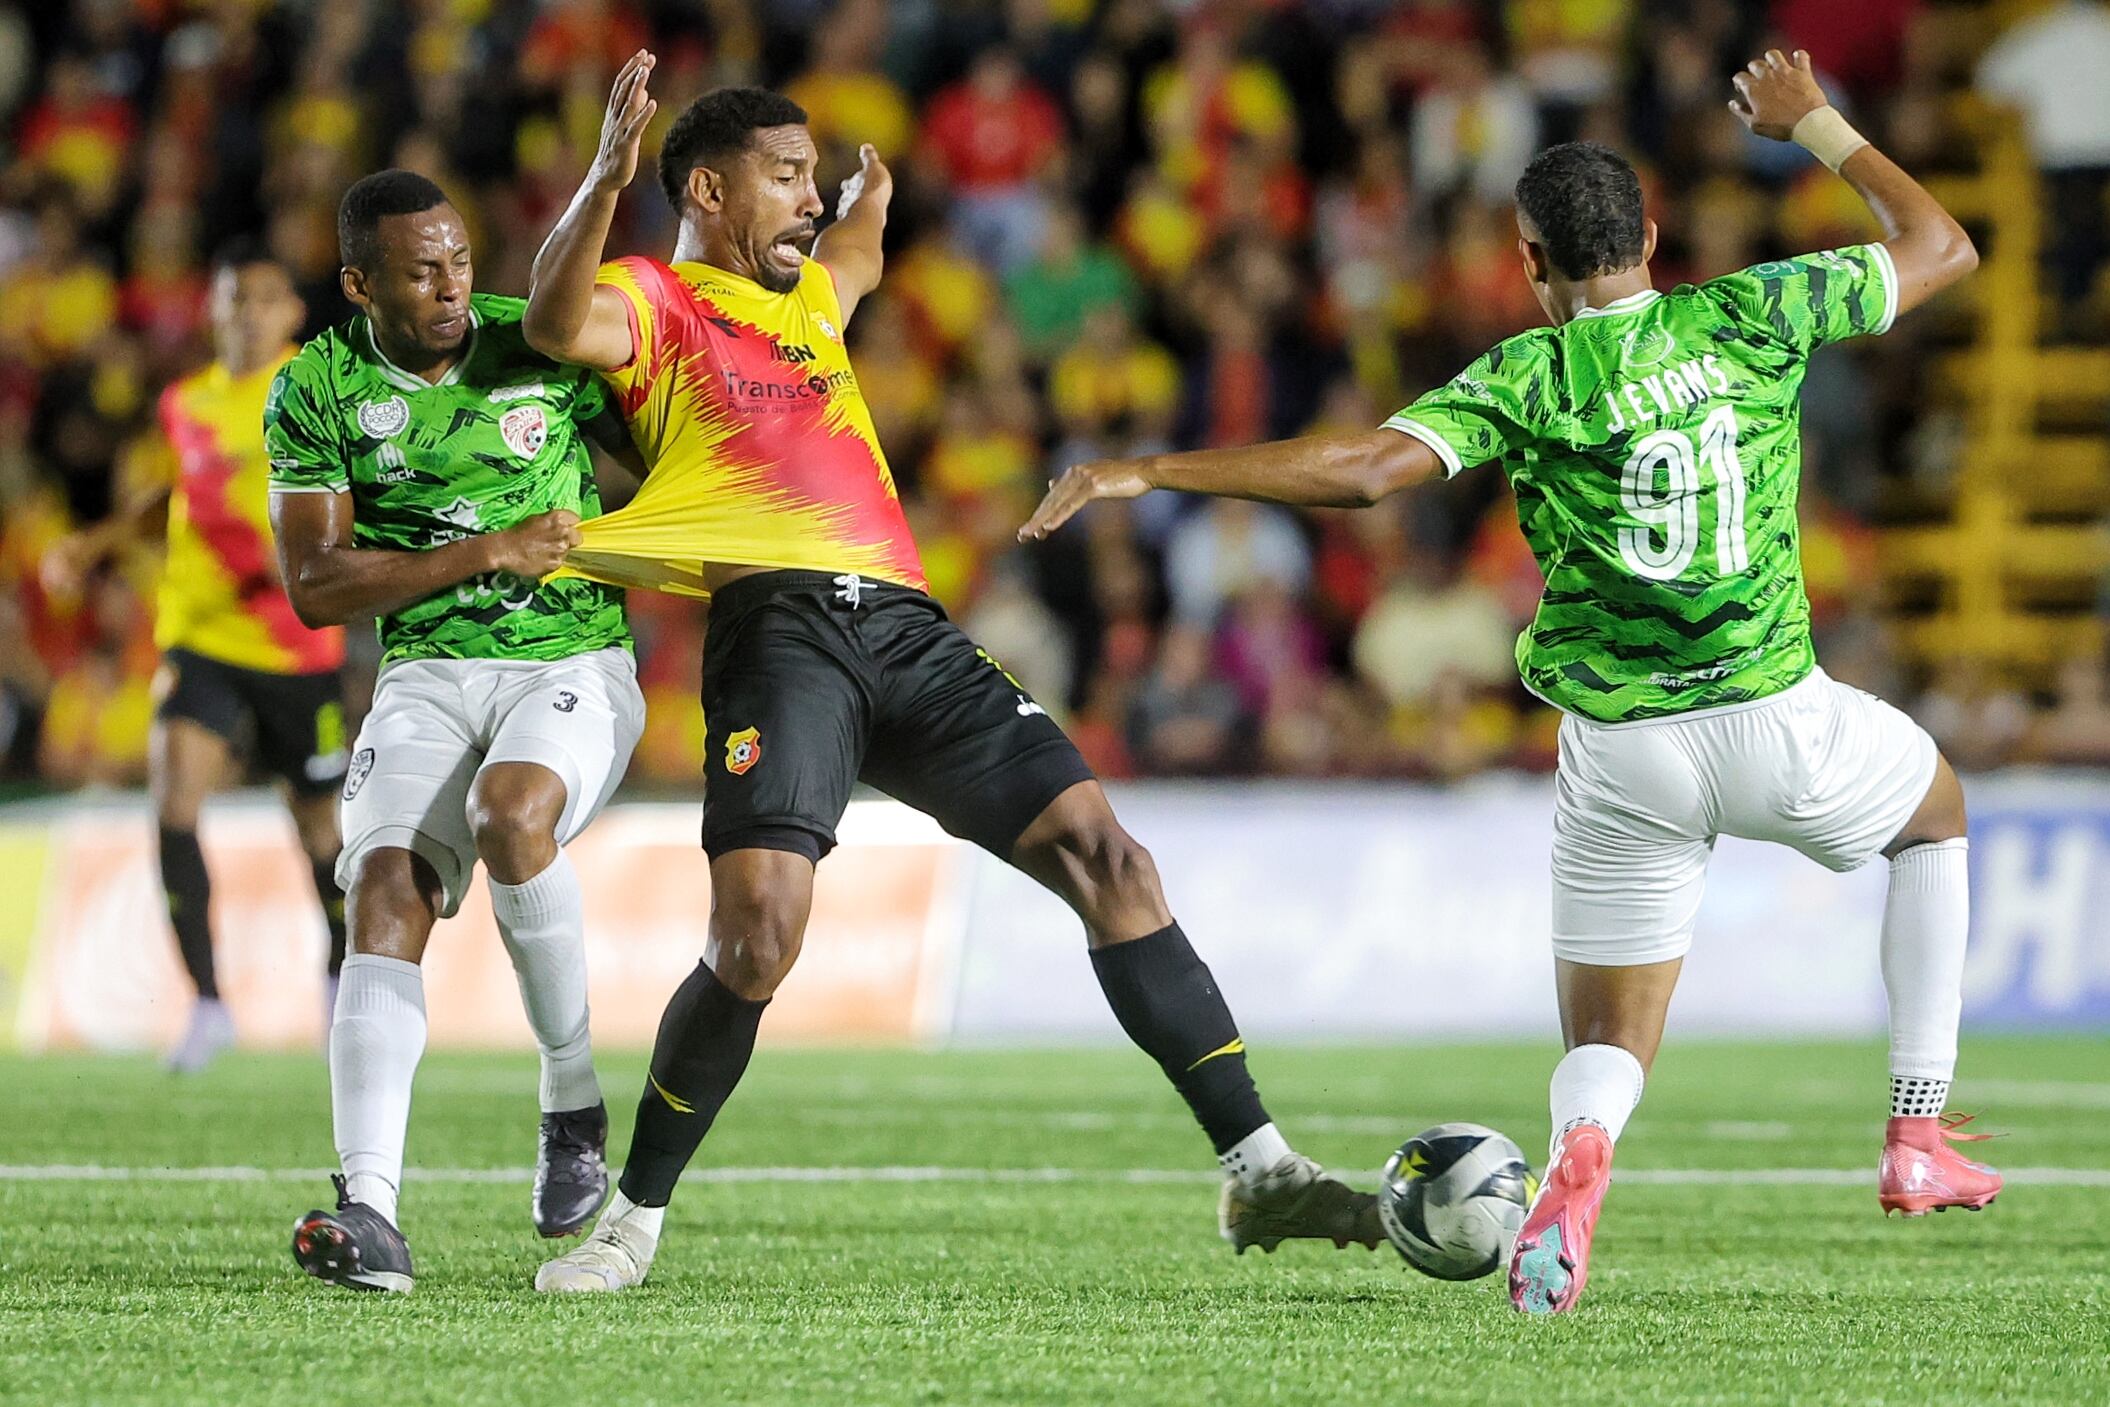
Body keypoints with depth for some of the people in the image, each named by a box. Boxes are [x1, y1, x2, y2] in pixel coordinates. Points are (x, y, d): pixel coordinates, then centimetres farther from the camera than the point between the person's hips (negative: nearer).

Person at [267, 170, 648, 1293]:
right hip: (428, 674, 1)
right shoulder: (316, 391, -2)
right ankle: (369, 1210, -28)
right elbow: (315, 587, -6)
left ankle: (574, 1100, -12)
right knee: (387, 892, -20)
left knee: (509, 814, -32)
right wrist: (487, 552, -12)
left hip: (576, 663, -1)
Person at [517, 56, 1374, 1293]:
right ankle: (635, 1217, 0)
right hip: (778, 623, -7)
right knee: (757, 941, -19)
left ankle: (1259, 1170, -5)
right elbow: (559, 324, -19)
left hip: (908, 628, 7)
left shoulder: (810, 296, 30)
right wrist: (609, 174, -26)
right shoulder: (652, 301, 8)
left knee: (1109, 859, -5)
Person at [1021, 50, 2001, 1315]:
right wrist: (1817, 126, 25)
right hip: (1779, 721, 1)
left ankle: (1577, 1165, -26)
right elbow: (1944, 248, 13)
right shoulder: (1752, 317, 0)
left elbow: (1364, 466, -18)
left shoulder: (1523, 381, -4)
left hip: (1620, 757, 0)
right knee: (1939, 813, 33)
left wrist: (1143, 473, -15)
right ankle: (1920, 1140, 26)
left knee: (1608, 1051, 13)